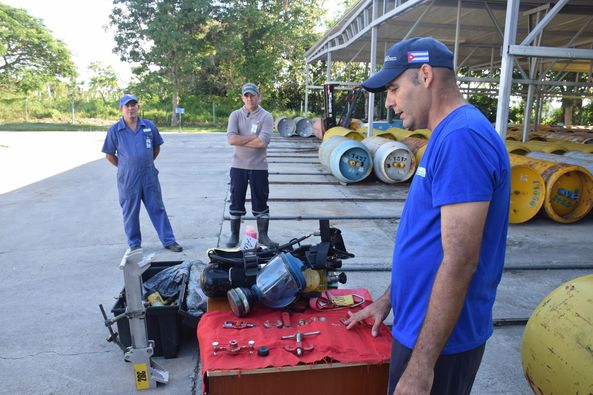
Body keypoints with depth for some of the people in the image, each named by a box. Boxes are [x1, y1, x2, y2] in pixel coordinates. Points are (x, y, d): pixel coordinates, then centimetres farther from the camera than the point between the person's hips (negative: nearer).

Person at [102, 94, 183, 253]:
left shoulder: (149, 126, 1)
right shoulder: (114, 130, -3)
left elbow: (156, 148, 13)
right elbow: (109, 155, 5)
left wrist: (147, 163, 11)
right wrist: (125, 167, 5)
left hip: (149, 176, 1)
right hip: (127, 179, -1)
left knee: (157, 209, 7)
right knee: (130, 212, 9)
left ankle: (169, 240, 14)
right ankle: (134, 244, 23)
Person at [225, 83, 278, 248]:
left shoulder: (266, 116, -3)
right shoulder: (236, 115, 2)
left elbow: (263, 142, -18)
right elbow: (231, 139, -13)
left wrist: (240, 141, -12)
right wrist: (254, 137, -14)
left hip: (259, 167, -1)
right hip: (238, 166, 2)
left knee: (260, 202, 7)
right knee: (236, 202, 9)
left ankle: (263, 236, 19)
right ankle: (234, 236, 21)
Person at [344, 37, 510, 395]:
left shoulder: (462, 137, -22)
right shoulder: (448, 135, 9)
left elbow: (459, 262, -26)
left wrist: (421, 366, -22)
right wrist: (389, 300, 18)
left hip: (439, 340, -9)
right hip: (422, 326, 9)